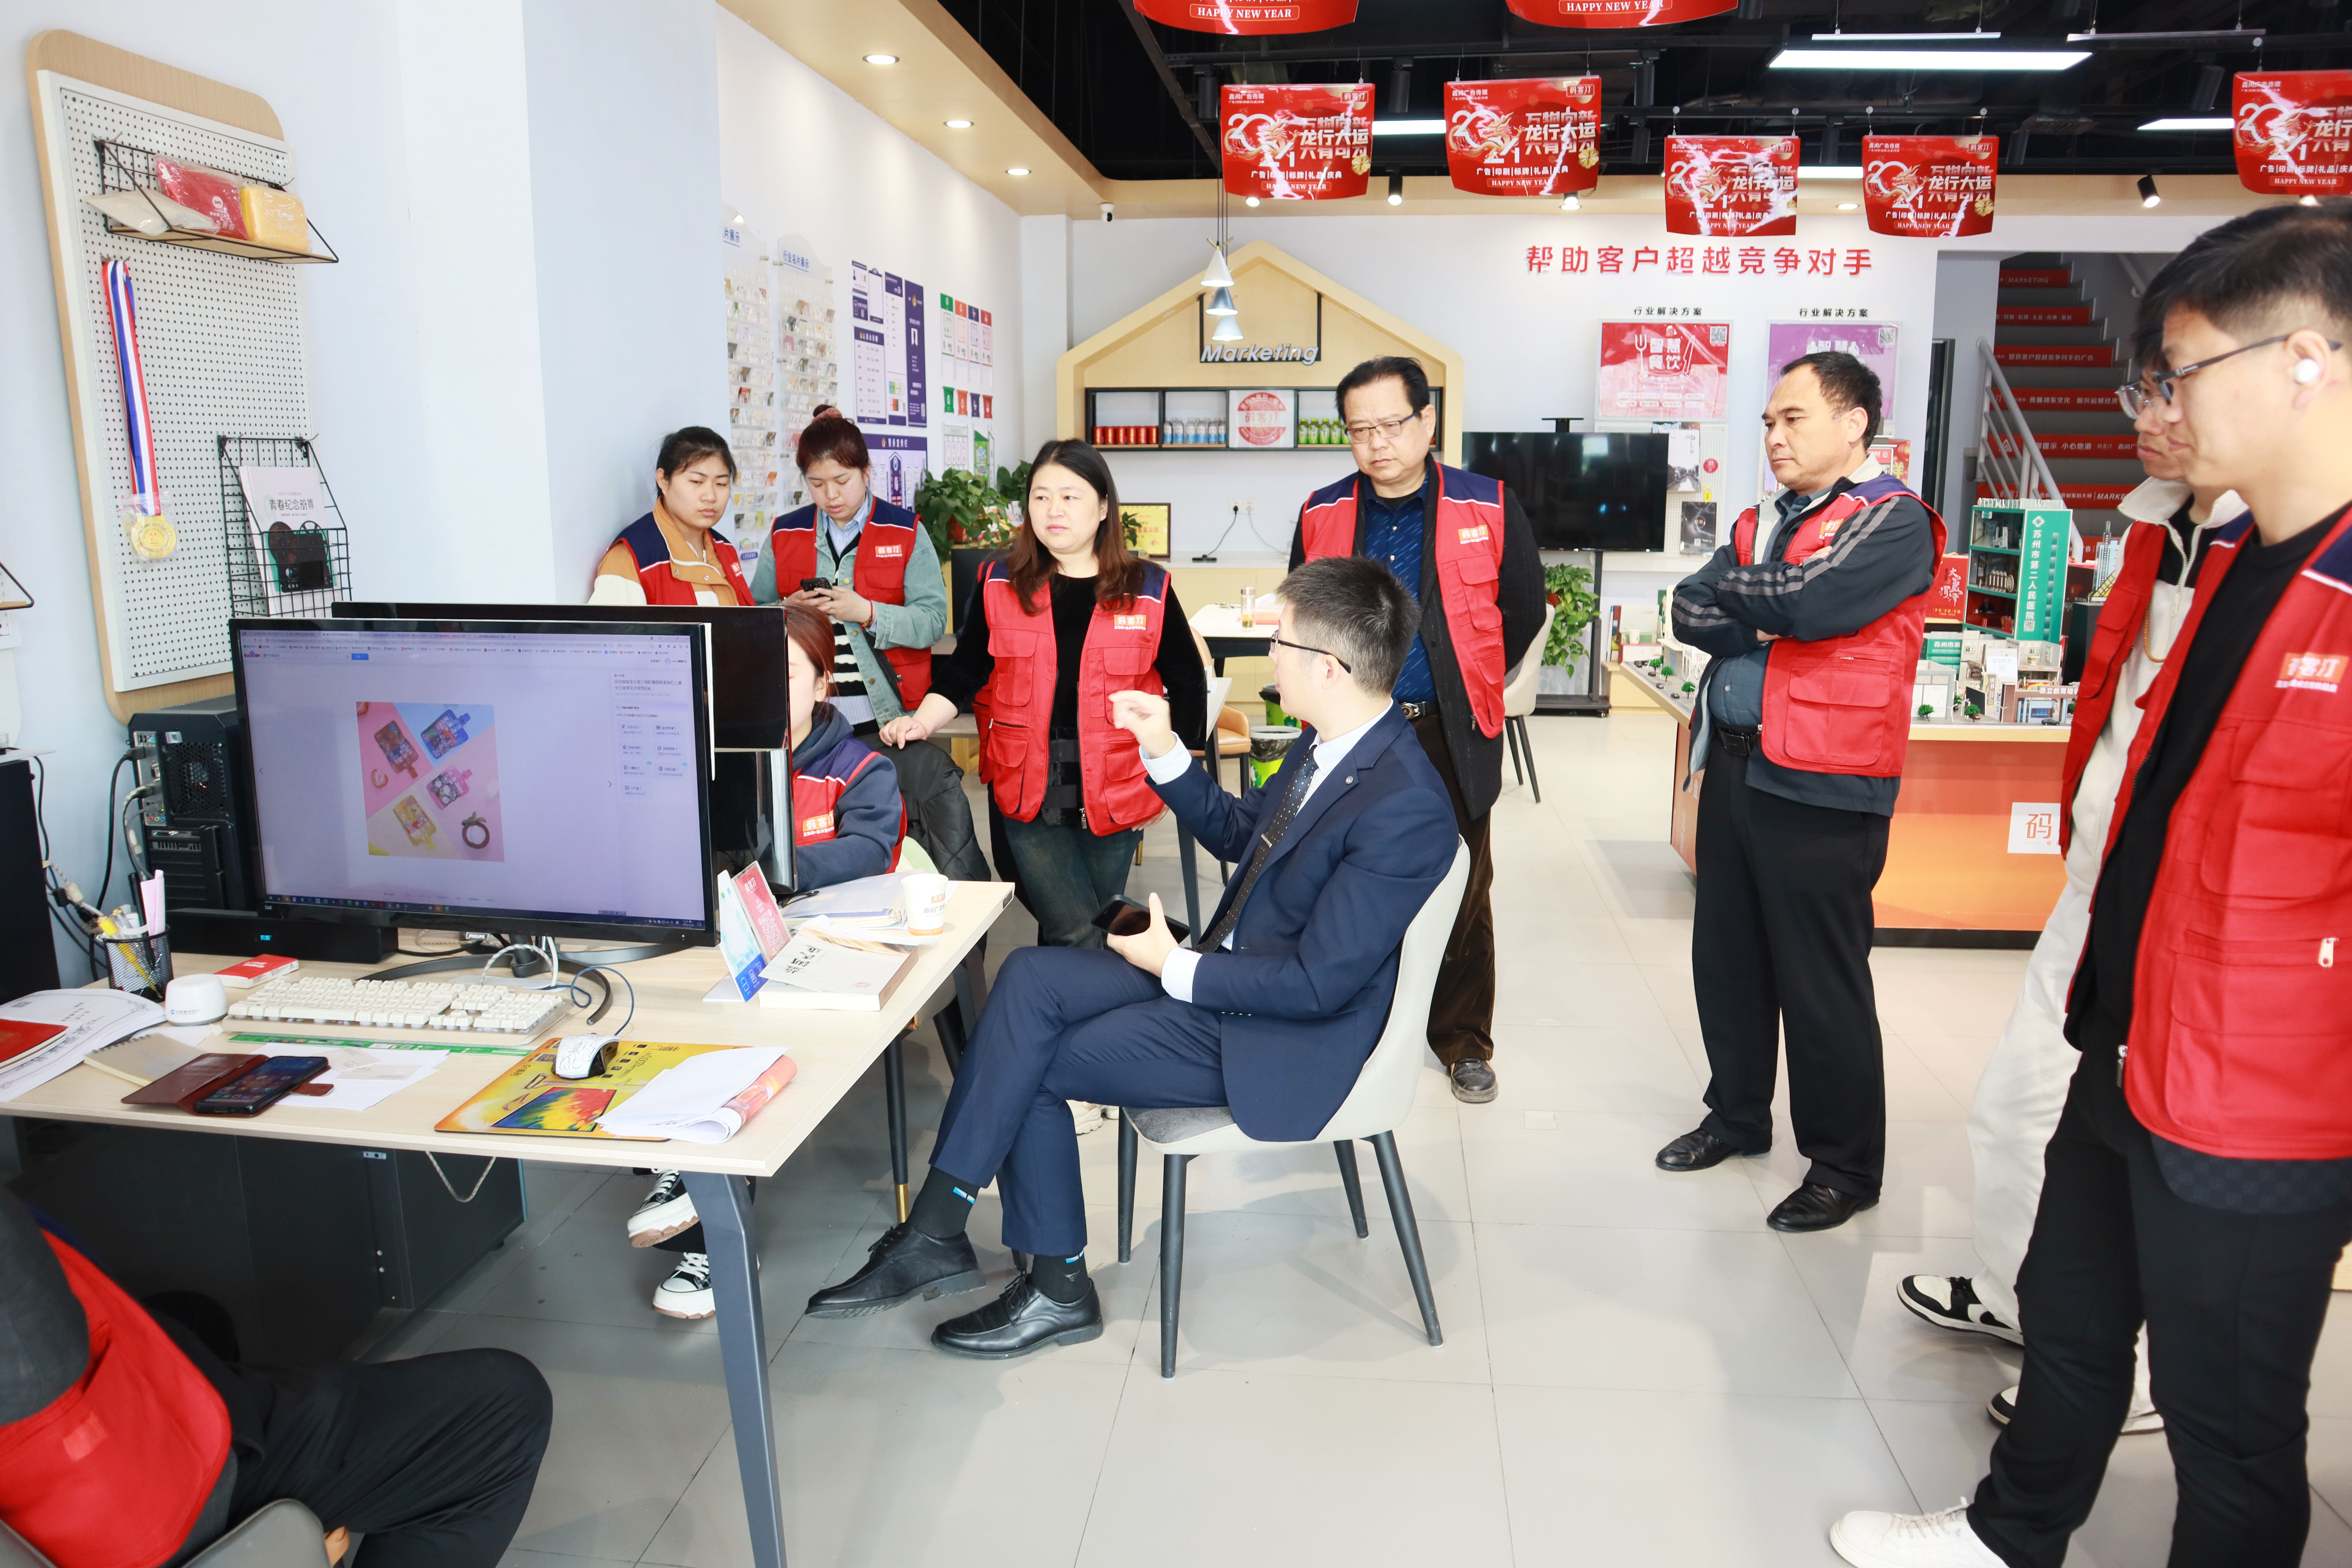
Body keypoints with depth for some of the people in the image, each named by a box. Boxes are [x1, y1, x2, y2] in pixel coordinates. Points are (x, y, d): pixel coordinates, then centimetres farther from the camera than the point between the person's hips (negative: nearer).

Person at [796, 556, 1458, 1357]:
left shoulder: (1405, 807, -26)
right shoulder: (1328, 743, 4)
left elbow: (1318, 983, -25)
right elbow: (1238, 831, 19)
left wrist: (1176, 968, -15)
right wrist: (1164, 751, 6)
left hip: (1272, 1039, -9)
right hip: (1225, 970, 9)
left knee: (1029, 1067, -7)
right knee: (1030, 976, -7)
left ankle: (1058, 1289, 12)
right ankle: (935, 1232, -5)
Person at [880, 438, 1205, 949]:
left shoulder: (1148, 590, 0)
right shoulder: (1000, 585, 3)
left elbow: (1188, 684, 8)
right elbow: (962, 673, 7)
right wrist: (920, 722, -10)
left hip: (1113, 797, 1)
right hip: (1029, 794, -1)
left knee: (1107, 930, 13)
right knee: (1076, 937, -11)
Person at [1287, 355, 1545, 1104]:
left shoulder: (1488, 508, -3)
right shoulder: (1321, 515, 3)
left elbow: (1525, 609, 9)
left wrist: (1471, 688, 12)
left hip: (1451, 737, -1)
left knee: (1462, 891, 8)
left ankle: (1464, 1042, 25)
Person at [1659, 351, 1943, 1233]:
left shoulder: (1893, 523, -6)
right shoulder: (1764, 523, 17)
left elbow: (1805, 601, -22)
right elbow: (1691, 612, 4)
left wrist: (1734, 595, -3)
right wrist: (1770, 616, -12)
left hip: (1821, 790, -7)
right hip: (1734, 766, 8)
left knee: (1820, 983, 0)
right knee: (1727, 957, 16)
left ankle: (1845, 1165, 16)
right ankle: (1738, 1115, 34)